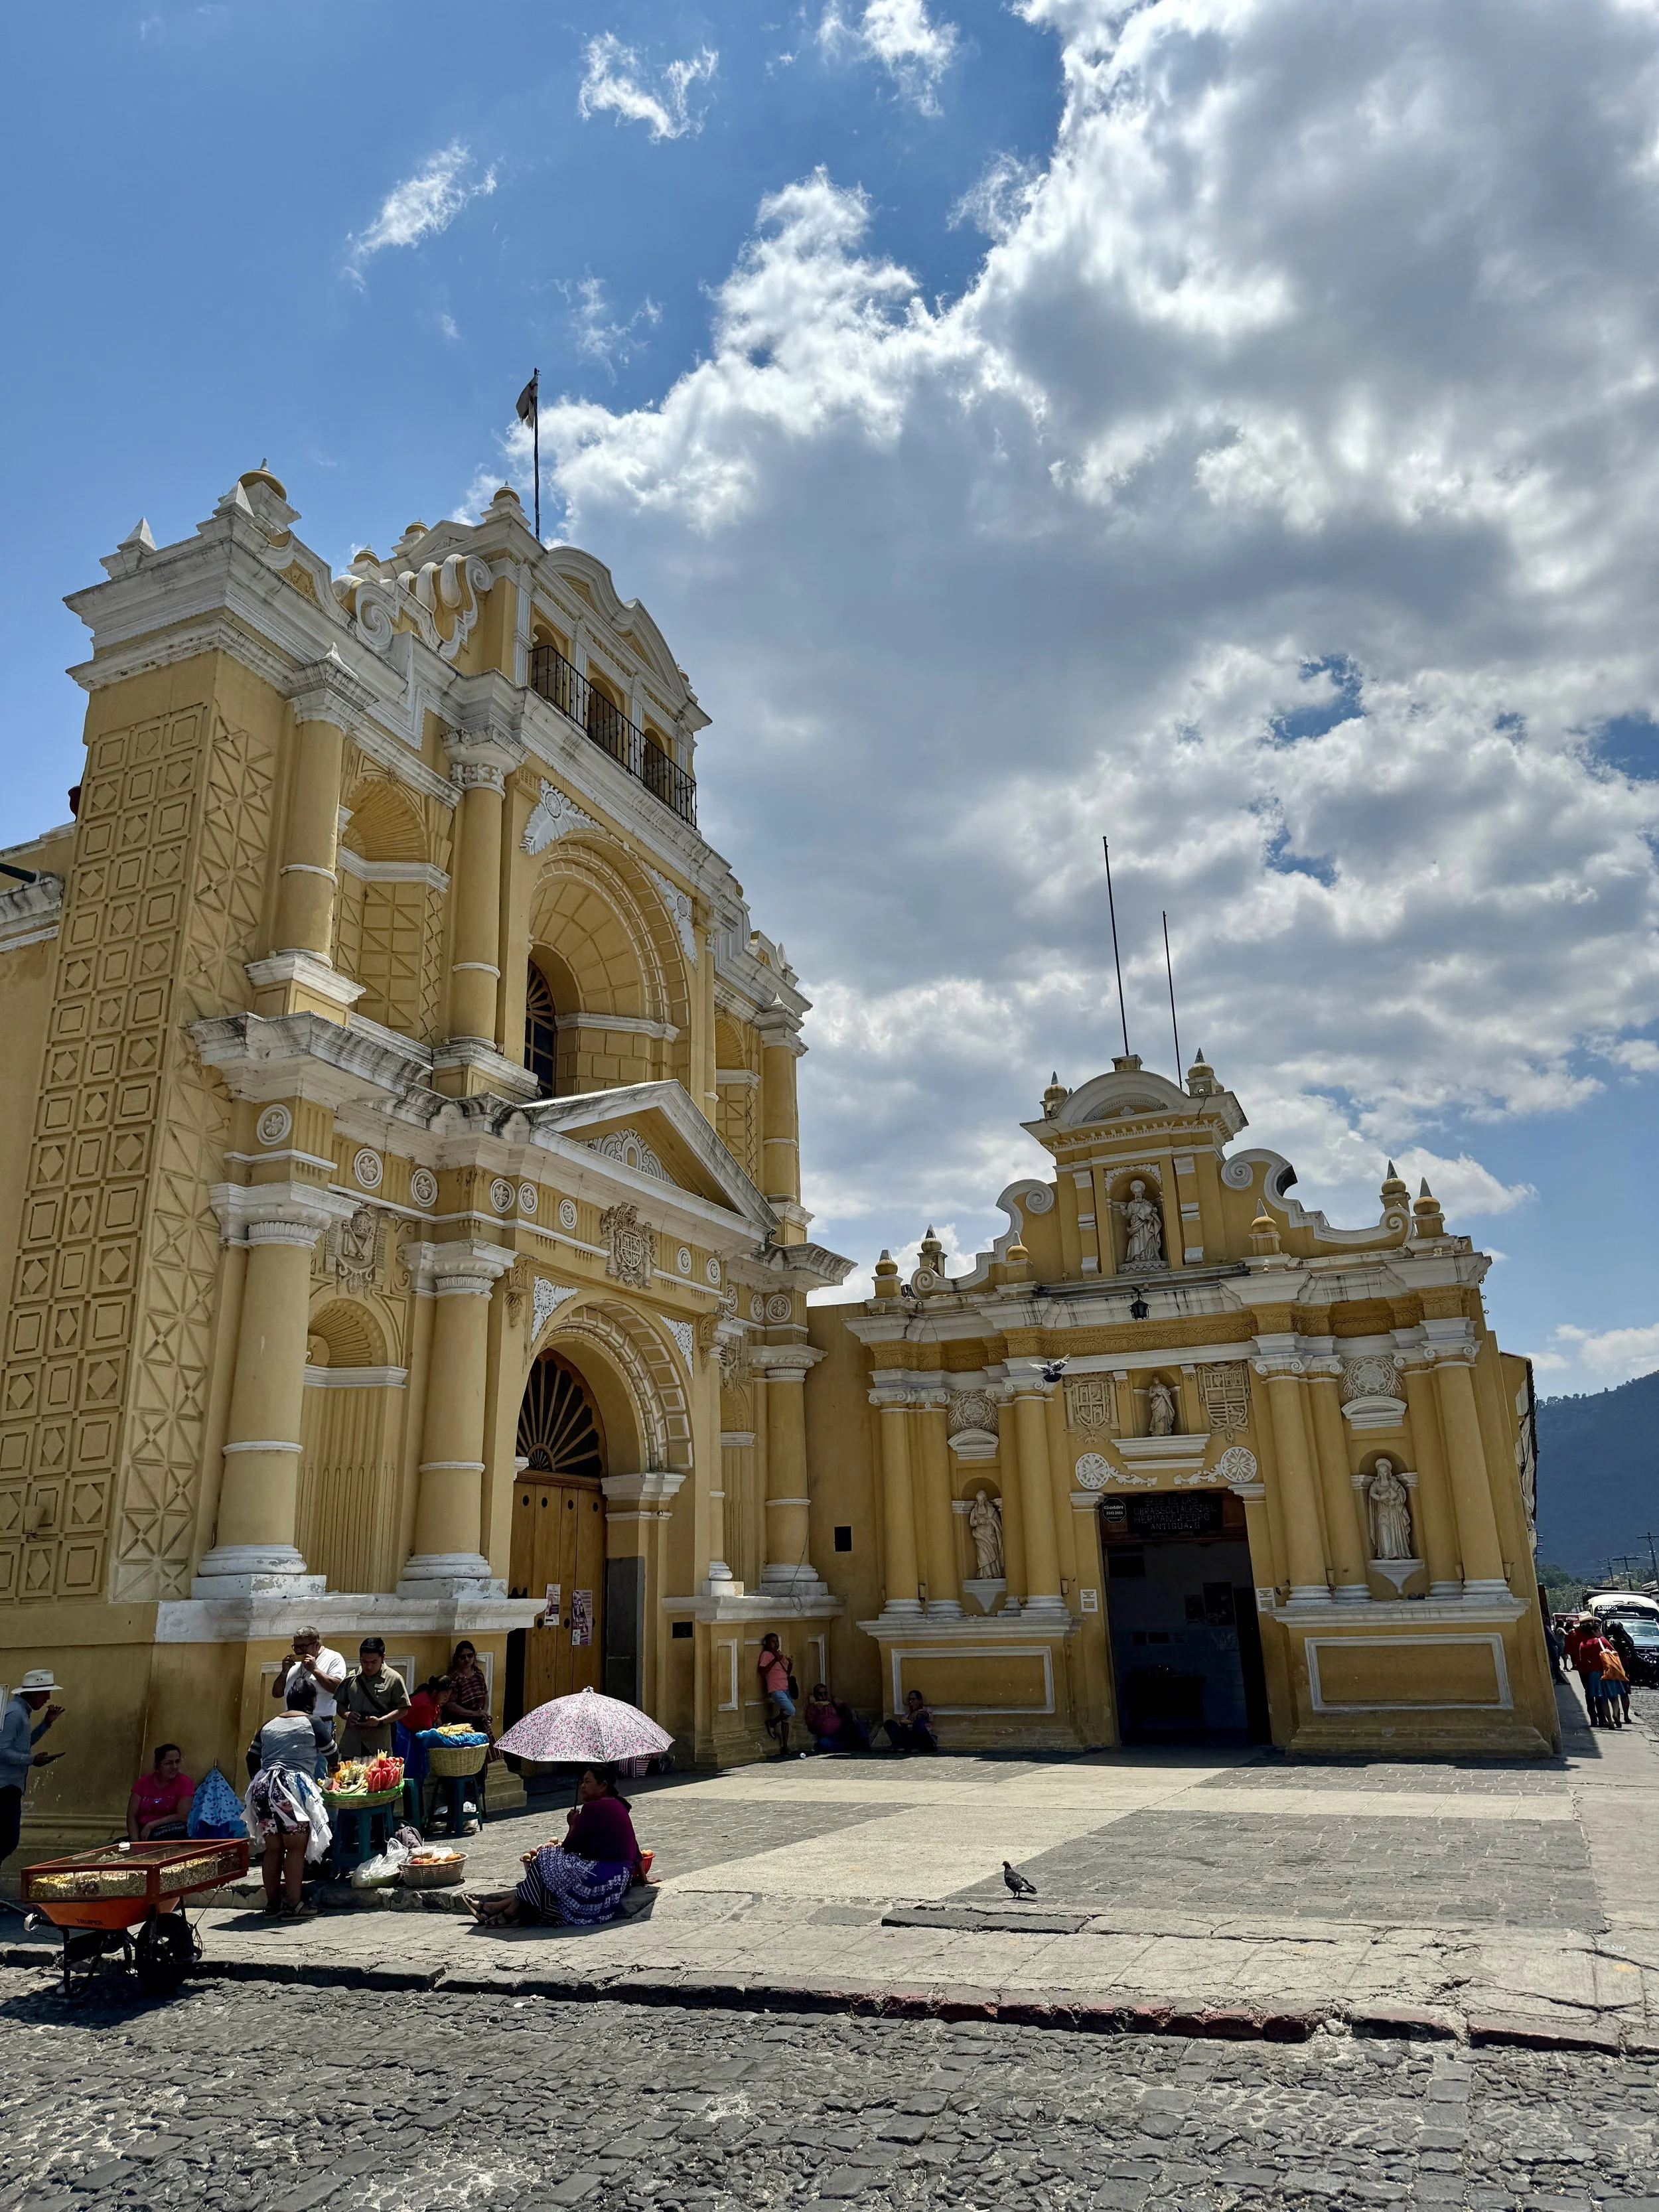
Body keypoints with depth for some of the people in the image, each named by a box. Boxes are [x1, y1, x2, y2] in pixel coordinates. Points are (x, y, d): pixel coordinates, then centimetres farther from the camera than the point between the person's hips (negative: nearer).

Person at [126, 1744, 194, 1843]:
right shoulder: (144, 1782, 8)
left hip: (170, 1834, -2)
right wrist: (136, 1842, -12)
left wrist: (151, 1825, -13)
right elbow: (131, 1816, 4)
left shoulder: (184, 1783, -2)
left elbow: (183, 1816, -10)